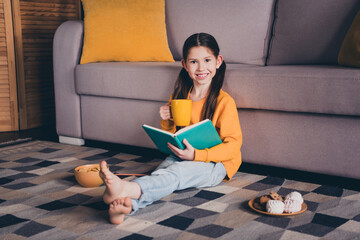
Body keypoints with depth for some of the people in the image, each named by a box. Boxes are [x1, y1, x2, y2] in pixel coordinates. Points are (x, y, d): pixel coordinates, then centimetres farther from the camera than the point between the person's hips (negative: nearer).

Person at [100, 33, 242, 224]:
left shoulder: (224, 101, -8)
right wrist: (167, 122, -4)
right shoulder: (178, 97, 9)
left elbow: (233, 144, -14)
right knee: (162, 171, -29)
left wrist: (196, 155, -25)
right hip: (182, 157, 5)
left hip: (216, 163, -5)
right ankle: (126, 204, -57)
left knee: (177, 172, -35)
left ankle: (127, 189, -62)